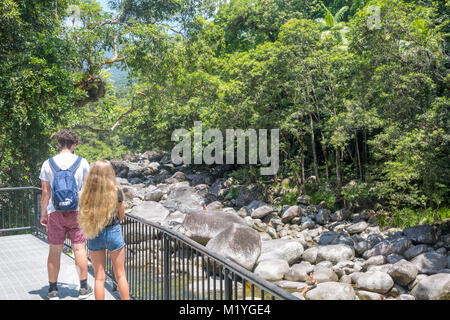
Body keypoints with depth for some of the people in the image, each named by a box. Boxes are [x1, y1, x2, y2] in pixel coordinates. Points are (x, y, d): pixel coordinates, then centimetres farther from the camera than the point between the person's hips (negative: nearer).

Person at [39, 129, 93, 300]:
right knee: (79, 249, 6)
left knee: (54, 251, 8)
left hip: (55, 212, 1)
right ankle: (83, 288, 14)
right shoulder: (82, 162, -1)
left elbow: (45, 192, 2)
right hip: (76, 211, -1)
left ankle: (53, 290, 17)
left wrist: (43, 214, 10)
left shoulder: (47, 164, 1)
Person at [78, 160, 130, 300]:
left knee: (99, 277, 12)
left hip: (94, 236, 2)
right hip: (113, 232, -2)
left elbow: (82, 216, -1)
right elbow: (122, 216, -1)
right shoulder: (115, 191, -12)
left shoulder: (87, 192, -8)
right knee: (120, 275, 12)